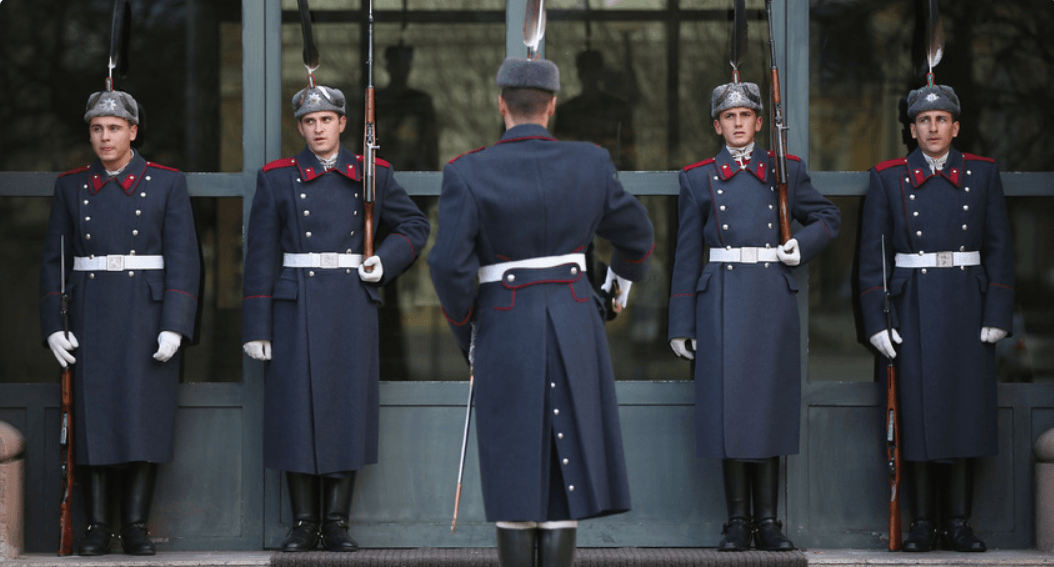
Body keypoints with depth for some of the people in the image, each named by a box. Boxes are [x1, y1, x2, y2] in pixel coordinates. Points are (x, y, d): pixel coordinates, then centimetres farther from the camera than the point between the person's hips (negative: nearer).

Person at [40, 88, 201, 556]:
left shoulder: (166, 184, 2)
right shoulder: (71, 187, 8)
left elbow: (183, 259, -3)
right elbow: (53, 260, 8)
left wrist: (174, 326, -12)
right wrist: (53, 326, -1)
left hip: (148, 316, -2)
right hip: (90, 319, 2)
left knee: (145, 418, -3)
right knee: (93, 420, 0)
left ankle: (136, 526, 2)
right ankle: (97, 528, 3)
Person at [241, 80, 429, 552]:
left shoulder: (371, 175, 8)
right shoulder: (277, 179, 5)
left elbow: (414, 225, 17)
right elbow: (261, 256, 2)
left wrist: (386, 261, -2)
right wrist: (257, 328, -3)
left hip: (353, 305, 1)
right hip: (297, 307, -1)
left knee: (348, 406, -1)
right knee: (297, 408, -3)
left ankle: (337, 522, 6)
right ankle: (304, 524, 5)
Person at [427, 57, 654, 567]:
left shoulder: (467, 173, -9)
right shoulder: (590, 163, -1)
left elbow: (451, 268, -13)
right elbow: (634, 232, 13)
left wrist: (466, 338, 3)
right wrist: (627, 273, 36)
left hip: (506, 333, -1)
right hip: (575, 331, 1)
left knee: (516, 476, 5)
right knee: (564, 477, 5)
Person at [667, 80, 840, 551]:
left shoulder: (786, 171, 9)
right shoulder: (699, 179, 8)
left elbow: (829, 217, 19)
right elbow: (687, 255, 7)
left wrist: (803, 246, -2)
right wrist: (682, 325, 3)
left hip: (773, 298, 1)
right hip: (722, 298, 0)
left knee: (769, 403, 1)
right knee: (729, 402, -3)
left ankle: (767, 521, 7)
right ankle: (738, 521, 3)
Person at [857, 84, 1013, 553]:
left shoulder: (982, 174, 6)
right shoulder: (889, 179, 4)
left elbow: (999, 247, 4)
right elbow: (872, 253, 2)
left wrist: (997, 315, -3)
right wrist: (876, 320, -5)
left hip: (968, 306, 1)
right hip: (913, 308, -1)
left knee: (966, 409, 1)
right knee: (919, 411, -1)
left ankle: (958, 522, 6)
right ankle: (923, 523, 4)